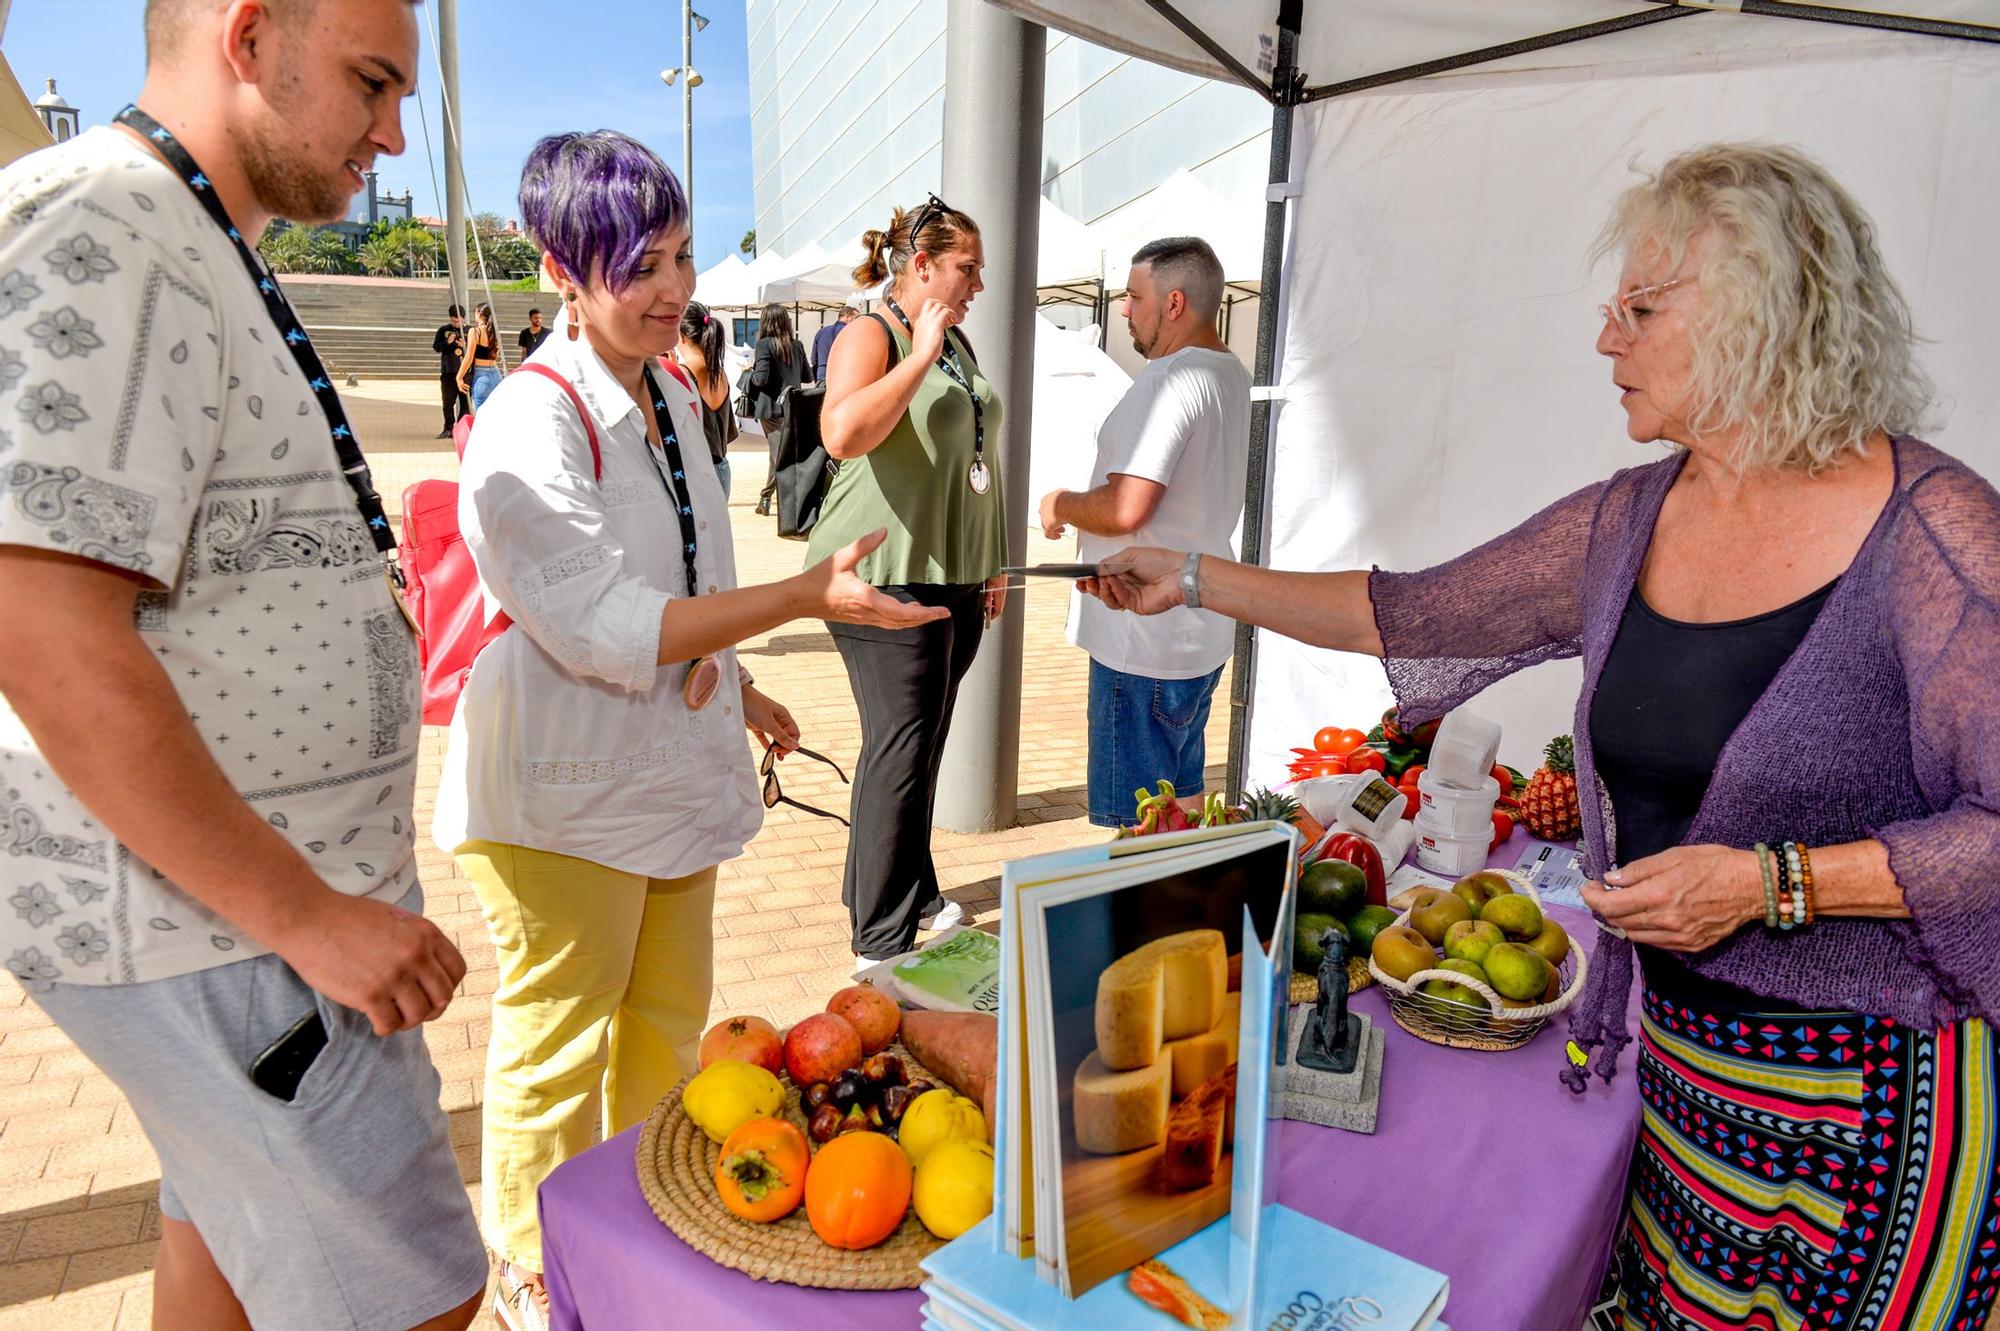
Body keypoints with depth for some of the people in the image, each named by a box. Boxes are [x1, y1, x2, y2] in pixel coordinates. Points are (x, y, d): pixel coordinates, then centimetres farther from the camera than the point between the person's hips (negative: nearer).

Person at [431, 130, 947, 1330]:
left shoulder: (672, 396, 7)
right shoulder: (528, 424, -20)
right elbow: (607, 630, -27)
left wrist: (742, 694, 22)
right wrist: (809, 595, -31)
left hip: (678, 767, 8)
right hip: (564, 790, -8)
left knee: (668, 1022, 22)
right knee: (557, 1049, 9)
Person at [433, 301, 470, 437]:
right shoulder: (443, 330, 8)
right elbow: (436, 347, 6)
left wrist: (465, 345, -13)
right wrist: (447, 342, -11)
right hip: (448, 371, 1)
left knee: (465, 401, -2)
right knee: (448, 402, 4)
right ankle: (448, 428, 10)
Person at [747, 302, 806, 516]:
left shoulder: (765, 344, -8)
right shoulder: (797, 345, 6)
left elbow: (761, 378, -15)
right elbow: (807, 376, 14)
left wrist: (751, 370, 4)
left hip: (771, 408, -4)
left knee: (780, 456, -3)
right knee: (779, 454, 13)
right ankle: (765, 498, 21)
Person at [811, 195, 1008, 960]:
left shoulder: (957, 342, 17)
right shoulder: (871, 336, -9)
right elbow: (842, 433, -28)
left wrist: (990, 563, 23)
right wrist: (920, 355, -23)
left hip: (955, 578, 8)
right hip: (889, 575, -8)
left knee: (924, 743, 15)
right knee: (902, 746, -7)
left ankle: (908, 891, 30)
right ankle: (882, 942, 4)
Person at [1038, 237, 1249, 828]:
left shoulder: (1171, 379, -18)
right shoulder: (1231, 374, 15)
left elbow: (1124, 509, -26)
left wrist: (1058, 504, -8)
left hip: (1146, 642, -10)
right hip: (1202, 631, 11)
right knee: (1181, 816, 21)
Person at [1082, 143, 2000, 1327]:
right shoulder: (1627, 524, 2)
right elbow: (1411, 613, 7)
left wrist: (1772, 881, -23)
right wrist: (1196, 579, 8)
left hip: (1870, 1092, -4)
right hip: (1681, 1051, 5)